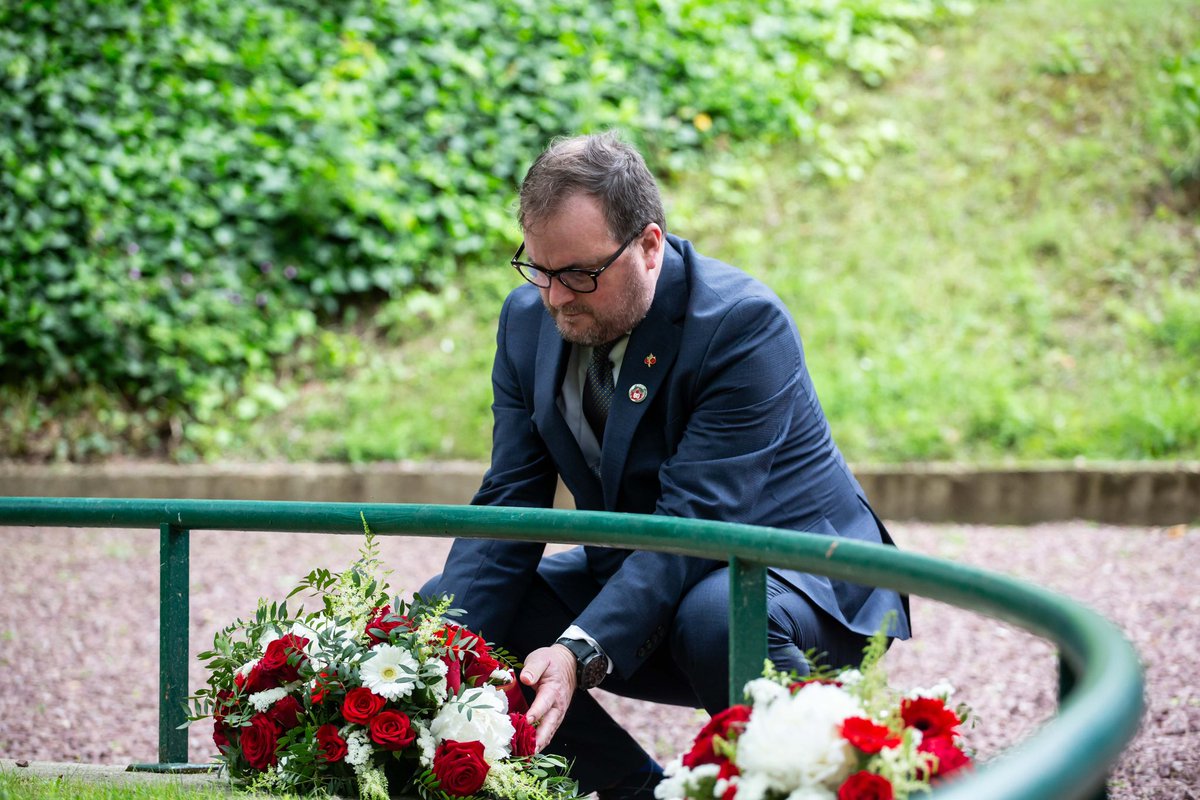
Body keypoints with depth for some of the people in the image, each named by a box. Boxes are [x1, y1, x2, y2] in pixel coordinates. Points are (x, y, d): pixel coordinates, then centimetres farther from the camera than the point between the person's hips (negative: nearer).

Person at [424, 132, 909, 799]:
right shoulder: (531, 319, -4)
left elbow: (696, 521, -31)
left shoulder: (744, 323, -25)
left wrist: (582, 651, -43)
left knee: (715, 616, -41)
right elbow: (509, 506, -7)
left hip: (799, 574, -7)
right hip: (640, 571, 7)